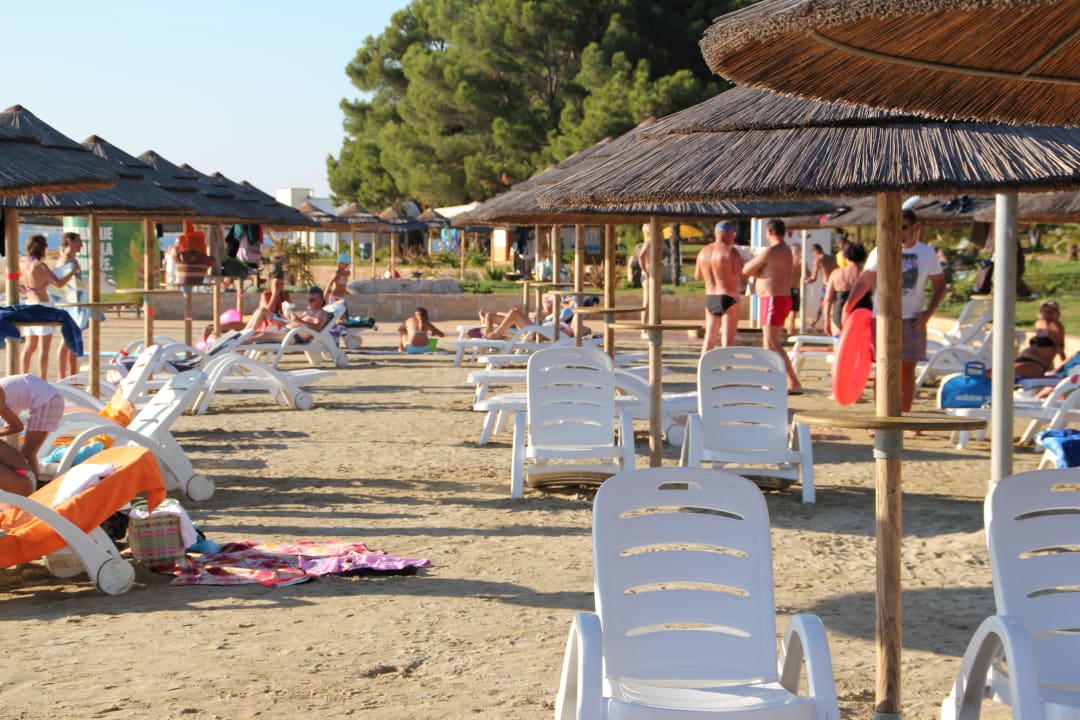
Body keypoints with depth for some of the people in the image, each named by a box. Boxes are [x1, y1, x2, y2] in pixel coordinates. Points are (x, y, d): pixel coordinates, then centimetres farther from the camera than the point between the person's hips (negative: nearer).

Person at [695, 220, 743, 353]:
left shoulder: (704, 251, 7)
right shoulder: (730, 252, -13)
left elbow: (697, 276, 17)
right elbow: (744, 274, -16)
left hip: (710, 298, 7)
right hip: (728, 298, -7)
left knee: (709, 339, 16)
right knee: (727, 340, -4)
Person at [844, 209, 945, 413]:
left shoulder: (928, 254, 2)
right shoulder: (880, 252, 0)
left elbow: (939, 287, 7)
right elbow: (864, 282, 4)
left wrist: (927, 314, -6)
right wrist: (847, 307, -6)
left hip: (912, 319, 0)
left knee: (907, 371, 3)